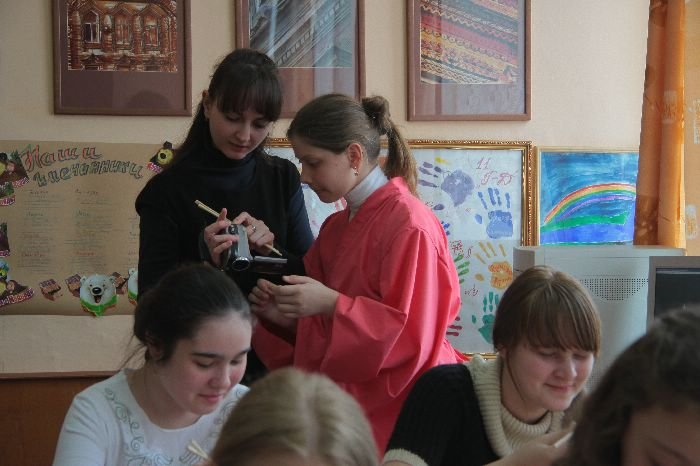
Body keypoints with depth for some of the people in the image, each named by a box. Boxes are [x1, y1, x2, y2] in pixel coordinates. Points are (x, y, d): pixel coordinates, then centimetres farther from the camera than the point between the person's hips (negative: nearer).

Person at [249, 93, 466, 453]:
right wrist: (286, 317, -6)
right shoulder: (335, 227, 10)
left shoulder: (408, 224, -14)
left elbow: (411, 337, -19)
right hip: (343, 402, 7)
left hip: (393, 412, -7)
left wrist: (331, 304, -24)